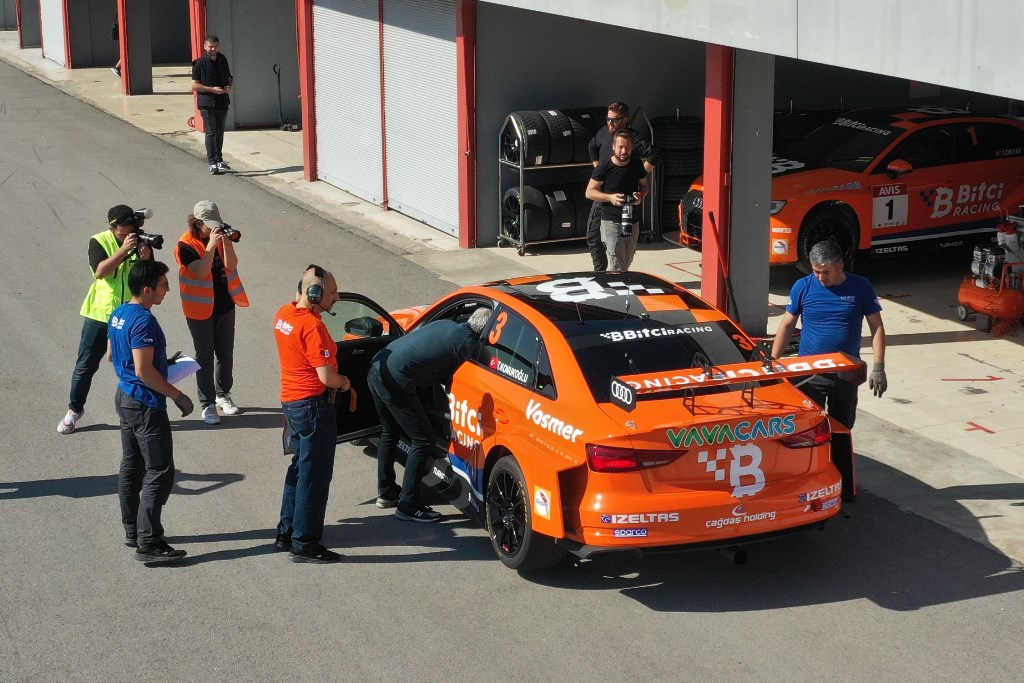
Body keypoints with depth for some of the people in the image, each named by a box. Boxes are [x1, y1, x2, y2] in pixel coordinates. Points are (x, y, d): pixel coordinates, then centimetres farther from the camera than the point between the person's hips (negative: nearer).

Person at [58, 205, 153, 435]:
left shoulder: (141, 243, -3)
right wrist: (124, 250, -32)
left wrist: (146, 259, -25)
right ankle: (74, 409, 23)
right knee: (86, 365, 7)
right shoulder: (99, 242, -9)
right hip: (100, 314, -1)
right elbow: (100, 271, -25)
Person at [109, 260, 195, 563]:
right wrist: (177, 395, -17)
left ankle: (133, 531, 26)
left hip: (125, 398, 10)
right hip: (145, 405, -10)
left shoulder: (119, 314, 7)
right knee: (159, 472, -6)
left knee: (131, 467, 16)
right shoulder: (144, 321, -22)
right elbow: (144, 371, -25)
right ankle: (148, 544, -7)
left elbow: (111, 355, 19)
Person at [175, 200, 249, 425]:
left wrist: (226, 241, -23)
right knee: (205, 356, 3)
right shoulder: (187, 245, -15)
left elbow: (231, 265, -11)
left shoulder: (220, 236, 0)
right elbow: (201, 272, -27)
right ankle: (207, 404, 10)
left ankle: (223, 394, 32)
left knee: (226, 353, 14)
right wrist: (212, 244, -30)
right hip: (201, 308, -5)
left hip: (225, 305, 5)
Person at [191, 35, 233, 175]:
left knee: (220, 131, 14)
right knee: (211, 132, -7)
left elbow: (228, 78, 21)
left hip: (222, 102, 6)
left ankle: (219, 160, 25)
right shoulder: (199, 63, -8)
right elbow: (194, 85, -9)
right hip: (207, 103, -6)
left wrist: (228, 87, -1)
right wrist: (212, 89, -17)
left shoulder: (222, 60, 9)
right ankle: (212, 163, -5)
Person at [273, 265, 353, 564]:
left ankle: (287, 532, 30)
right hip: (314, 404, -9)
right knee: (314, 475, -1)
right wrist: (344, 382, -4)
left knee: (300, 467, 22)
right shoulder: (312, 326, -24)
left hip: (291, 401, 9)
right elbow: (326, 376, -26)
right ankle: (304, 545, 4)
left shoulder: (284, 314, 4)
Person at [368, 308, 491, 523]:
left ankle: (386, 492, 38)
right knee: (423, 441, 1)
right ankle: (408, 507, 4)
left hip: (376, 368, 9)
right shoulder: (469, 344, -9)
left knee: (390, 433, 26)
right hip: (396, 381, -9)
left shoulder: (446, 325, 15)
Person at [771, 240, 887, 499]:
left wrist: (878, 367, -7)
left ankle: (845, 488, 21)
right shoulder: (803, 287, -4)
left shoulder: (860, 287, -4)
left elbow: (877, 327, 0)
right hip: (809, 373, 0)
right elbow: (787, 325, 4)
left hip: (846, 374, 0)